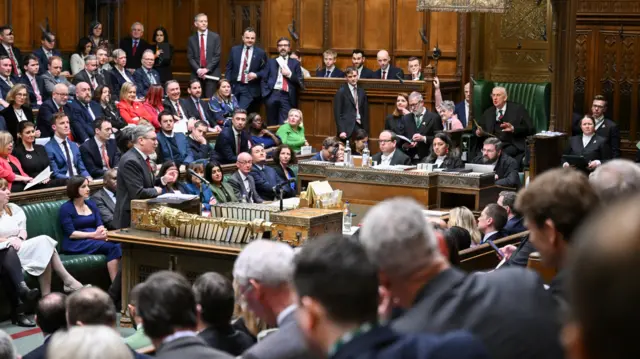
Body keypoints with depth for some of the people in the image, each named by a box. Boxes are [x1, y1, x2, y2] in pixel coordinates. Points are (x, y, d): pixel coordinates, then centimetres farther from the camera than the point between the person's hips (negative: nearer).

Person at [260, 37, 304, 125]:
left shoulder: (295, 63, 15)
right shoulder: (271, 62, 17)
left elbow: (300, 82, 8)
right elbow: (263, 79, 12)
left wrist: (290, 75, -6)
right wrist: (265, 93, -1)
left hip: (287, 96, -1)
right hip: (272, 95, 1)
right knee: (271, 125, 3)